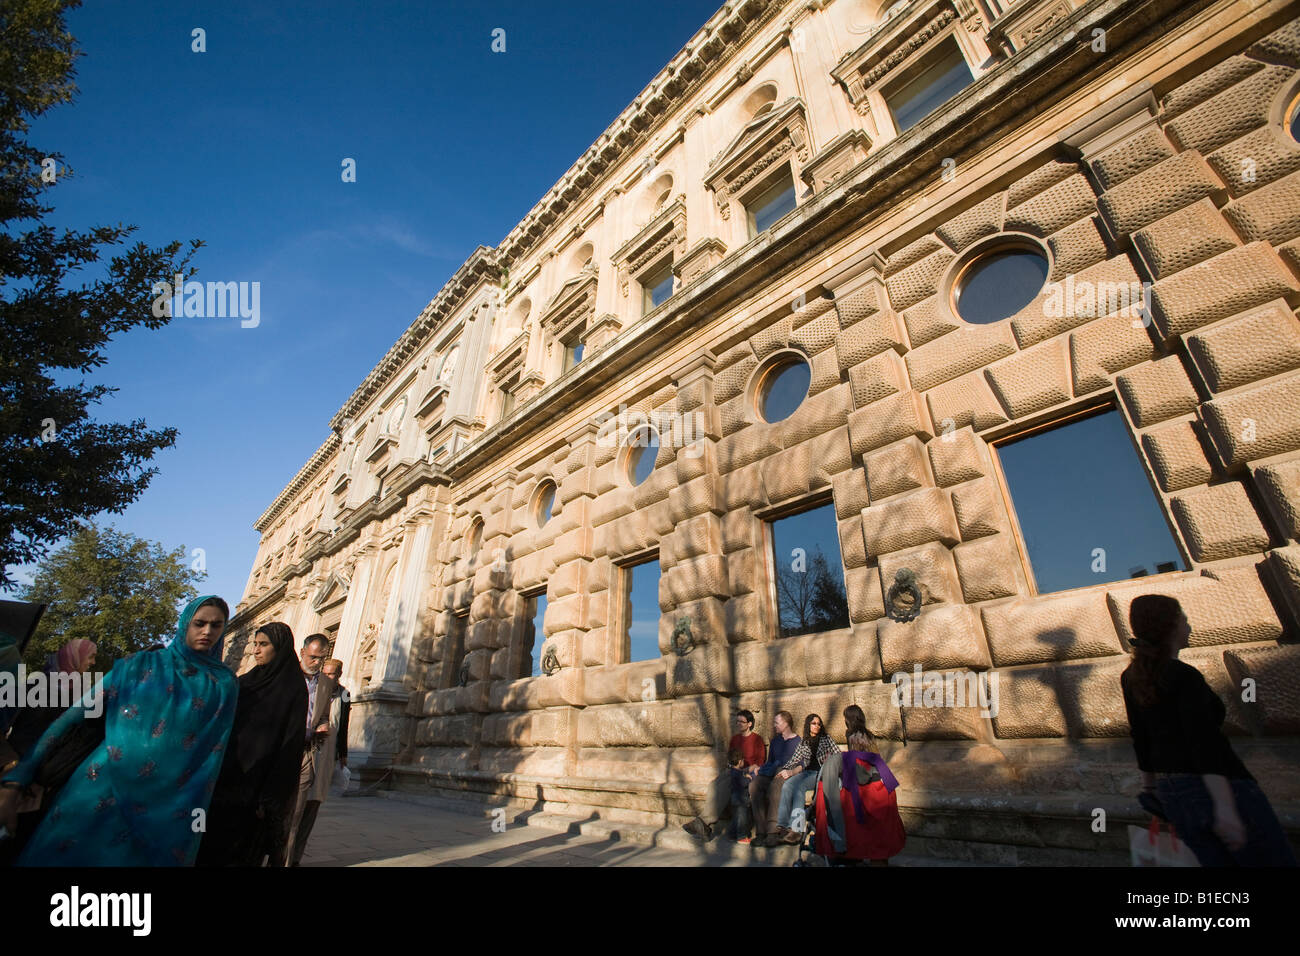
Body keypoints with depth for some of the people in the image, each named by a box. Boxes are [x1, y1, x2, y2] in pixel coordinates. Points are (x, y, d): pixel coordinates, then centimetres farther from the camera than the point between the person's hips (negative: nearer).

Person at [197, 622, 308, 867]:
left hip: (253, 787, -6)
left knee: (240, 850, 3)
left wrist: (271, 799, -16)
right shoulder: (247, 681, 9)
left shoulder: (293, 689, -12)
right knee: (208, 845, 12)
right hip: (225, 777, 6)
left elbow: (290, 744, -15)